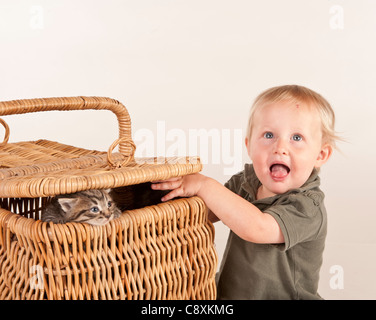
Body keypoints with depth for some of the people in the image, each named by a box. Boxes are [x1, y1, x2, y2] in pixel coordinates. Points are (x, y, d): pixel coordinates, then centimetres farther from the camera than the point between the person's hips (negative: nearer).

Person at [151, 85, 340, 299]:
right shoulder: (245, 181, 0)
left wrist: (205, 186, -31)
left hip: (282, 296, -6)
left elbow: (256, 228, -36)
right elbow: (208, 213, 8)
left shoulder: (308, 208, -21)